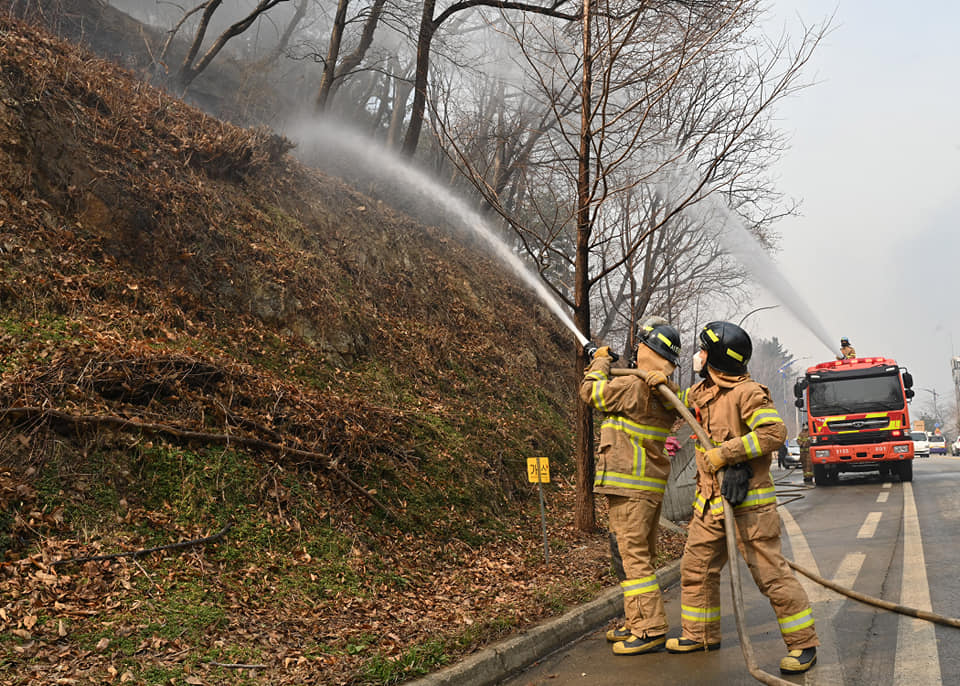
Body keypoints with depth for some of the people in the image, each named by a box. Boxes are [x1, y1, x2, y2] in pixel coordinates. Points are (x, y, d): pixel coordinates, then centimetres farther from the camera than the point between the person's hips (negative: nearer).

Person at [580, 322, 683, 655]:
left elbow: (590, 392, -6)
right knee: (641, 556, 16)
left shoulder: (635, 386, -18)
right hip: (653, 486, 9)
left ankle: (651, 629, -5)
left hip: (629, 485, -9)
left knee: (633, 556, -6)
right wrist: (612, 367, 28)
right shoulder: (668, 392, 9)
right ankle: (637, 623, 25)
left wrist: (600, 362, 9)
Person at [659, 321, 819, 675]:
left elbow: (774, 432, -24)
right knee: (696, 568, 14)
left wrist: (725, 452, -23)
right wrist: (661, 383, 17)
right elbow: (682, 401, 35)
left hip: (747, 502, -9)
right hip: (709, 503, 9)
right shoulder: (702, 392, 12)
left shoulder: (747, 392, -14)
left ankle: (804, 644, 7)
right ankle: (700, 635, 29)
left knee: (771, 573, -5)